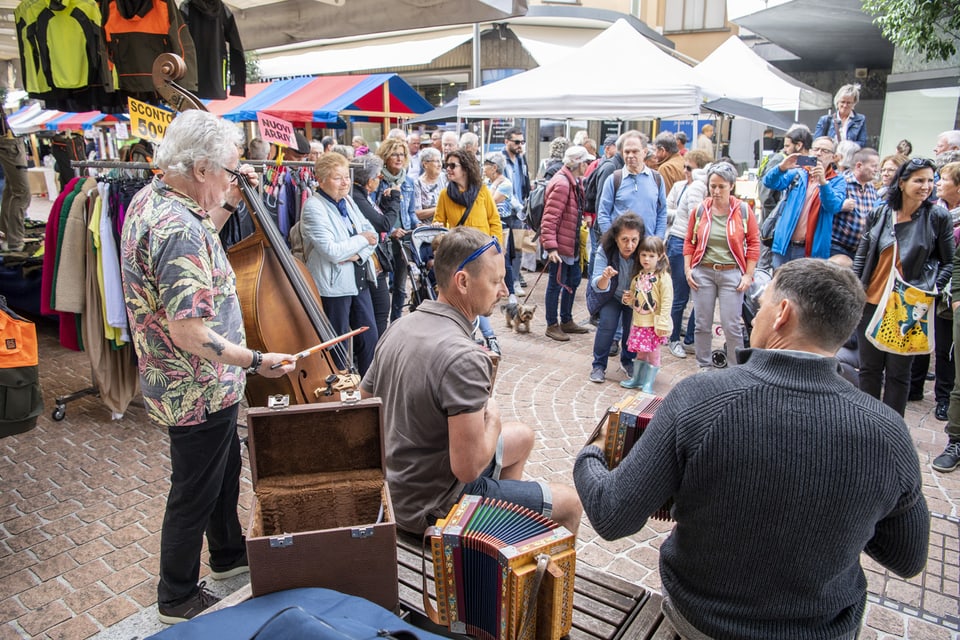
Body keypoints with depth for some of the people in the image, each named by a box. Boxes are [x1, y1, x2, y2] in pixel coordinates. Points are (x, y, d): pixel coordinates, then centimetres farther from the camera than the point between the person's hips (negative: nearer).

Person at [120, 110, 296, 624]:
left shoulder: (151, 198, 2)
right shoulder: (178, 230, -30)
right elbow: (188, 333, -31)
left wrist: (228, 205, 10)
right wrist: (256, 361, -21)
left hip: (197, 385, 10)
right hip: (198, 392, -10)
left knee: (225, 471, 27)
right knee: (194, 493, 9)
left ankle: (228, 555, 48)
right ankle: (178, 600, 31)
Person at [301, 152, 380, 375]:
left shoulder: (348, 202, 11)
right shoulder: (314, 207, -13)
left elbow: (372, 235, 7)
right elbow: (332, 251, -23)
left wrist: (357, 254, -13)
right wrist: (362, 239, -9)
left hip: (359, 280, 8)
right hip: (333, 284, -8)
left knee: (370, 337, 12)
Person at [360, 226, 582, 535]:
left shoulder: (398, 328, -4)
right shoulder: (464, 358, -31)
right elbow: (468, 468, -30)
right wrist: (493, 419, -12)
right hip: (434, 507, -8)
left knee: (522, 436, 25)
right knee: (569, 502, 6)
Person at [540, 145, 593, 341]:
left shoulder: (575, 182, 11)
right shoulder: (562, 184, -21)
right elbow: (549, 218, -25)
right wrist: (550, 246, -29)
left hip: (572, 243, 10)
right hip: (560, 244, -10)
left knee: (574, 280, 19)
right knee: (556, 284, 1)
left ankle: (566, 321, 33)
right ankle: (552, 325, 15)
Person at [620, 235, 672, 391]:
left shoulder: (663, 277, -12)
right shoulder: (638, 276, 7)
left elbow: (667, 301, -14)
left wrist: (662, 323, -18)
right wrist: (629, 298, -2)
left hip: (653, 324, -5)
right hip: (638, 322, 6)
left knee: (653, 354, 5)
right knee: (640, 352, 17)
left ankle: (648, 384, 13)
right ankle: (636, 379, 30)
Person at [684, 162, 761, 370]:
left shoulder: (743, 211, -2)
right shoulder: (700, 210, 3)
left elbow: (754, 243, 1)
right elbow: (689, 242, 9)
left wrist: (748, 275, -3)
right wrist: (688, 270, 1)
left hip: (731, 274, -2)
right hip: (702, 272, 2)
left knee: (732, 326, -2)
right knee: (702, 325, 7)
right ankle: (704, 367, 21)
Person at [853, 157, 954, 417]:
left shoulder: (938, 217, -3)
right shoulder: (879, 214, 2)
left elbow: (948, 263, 4)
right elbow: (861, 257, 7)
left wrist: (932, 290, -9)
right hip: (872, 302, 2)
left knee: (898, 371, 6)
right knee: (869, 368, 10)